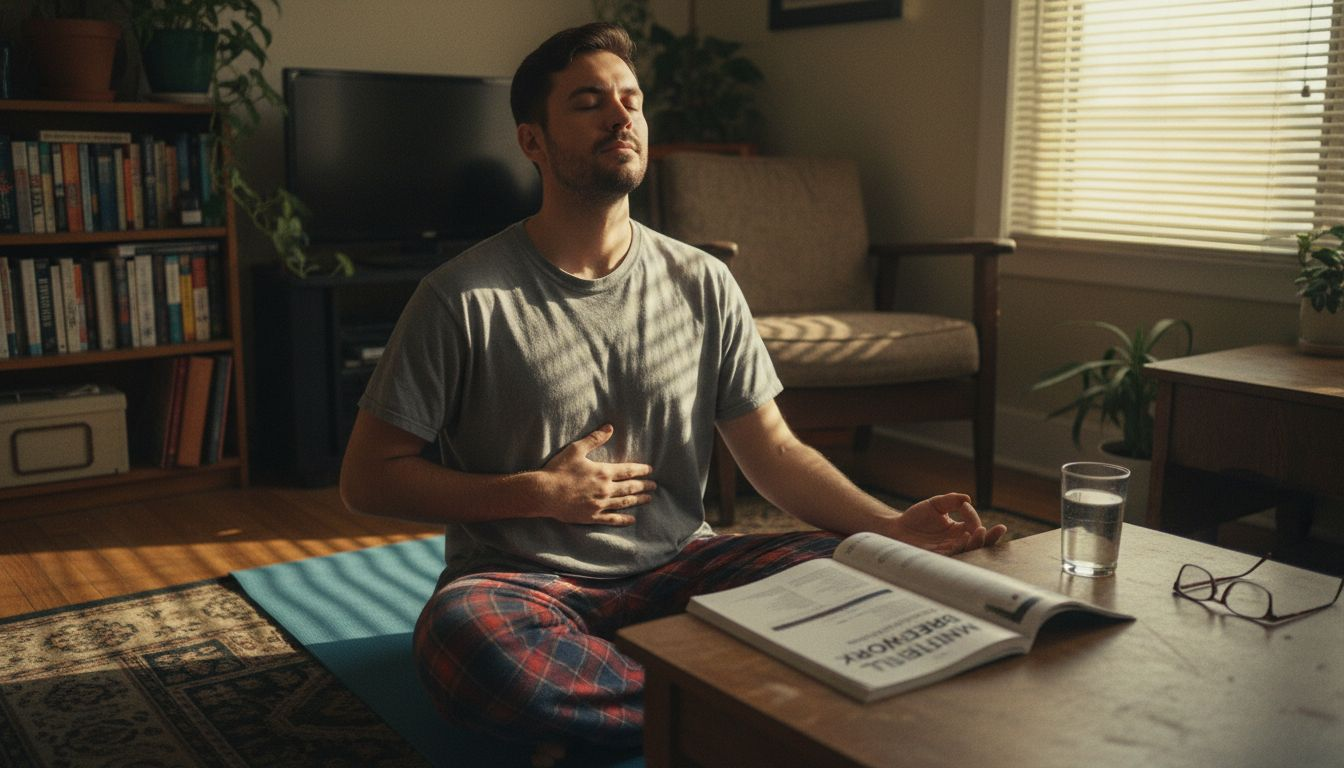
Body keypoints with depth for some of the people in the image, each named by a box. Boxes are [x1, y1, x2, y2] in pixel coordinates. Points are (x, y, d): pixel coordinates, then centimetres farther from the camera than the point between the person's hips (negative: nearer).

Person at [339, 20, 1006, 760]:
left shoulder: (701, 284, 4)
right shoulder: (464, 299, -8)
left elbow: (774, 450, 3)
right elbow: (367, 478, -5)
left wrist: (896, 526, -14)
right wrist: (538, 494, -13)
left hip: (677, 566, 3)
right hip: (525, 581, -2)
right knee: (462, 634, -37)